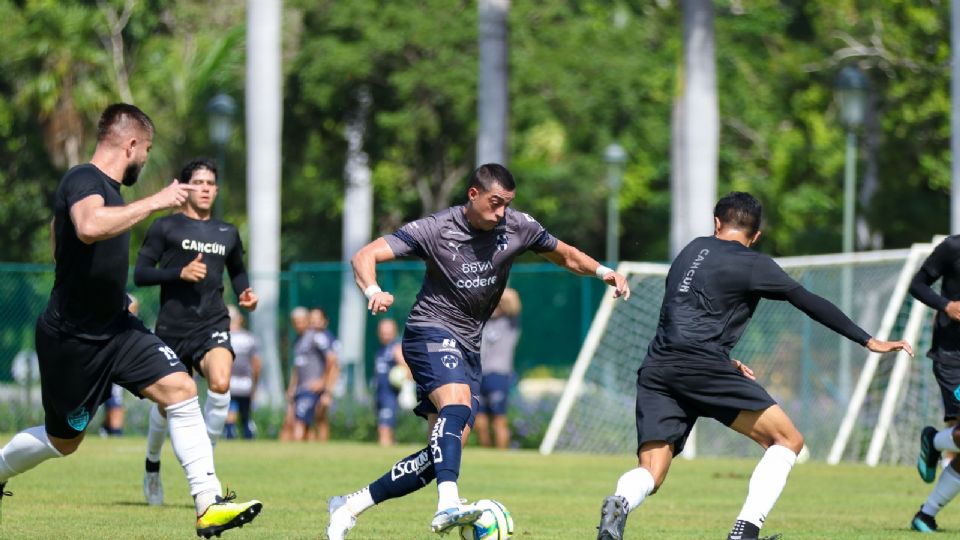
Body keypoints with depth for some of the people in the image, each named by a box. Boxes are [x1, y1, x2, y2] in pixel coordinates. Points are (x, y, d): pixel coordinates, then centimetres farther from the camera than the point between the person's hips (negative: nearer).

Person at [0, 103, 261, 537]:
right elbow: (89, 227, -45)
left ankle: (209, 504, -11)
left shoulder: (105, 186, 9)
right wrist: (154, 202, -38)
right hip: (71, 338, -8)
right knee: (64, 440, 8)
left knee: (182, 390, -9)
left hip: (114, 328, 8)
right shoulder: (84, 180, -21)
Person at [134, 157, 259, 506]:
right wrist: (180, 273, -17)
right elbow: (139, 274, -4)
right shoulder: (165, 227, 1)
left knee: (221, 383, -27)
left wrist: (245, 294, 8)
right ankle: (152, 465, 35)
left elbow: (238, 271, 29)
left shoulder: (227, 234, 13)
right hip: (173, 327, -2)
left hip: (212, 324, 2)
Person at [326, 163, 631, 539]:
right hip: (431, 331, -6)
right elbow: (365, 256, -18)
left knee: (446, 450, -2)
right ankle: (448, 505, -50)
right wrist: (373, 291, -40)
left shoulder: (517, 227, -1)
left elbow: (565, 256, 16)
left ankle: (350, 506, 10)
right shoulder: (436, 229, -14)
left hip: (468, 347, 6)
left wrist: (603, 272, -4)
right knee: (457, 404, -35)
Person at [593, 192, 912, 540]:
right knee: (787, 440, 4)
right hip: (702, 366, -6)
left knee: (650, 473, 2)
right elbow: (810, 303, 3)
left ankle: (620, 504, -34)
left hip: (655, 369, 6)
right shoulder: (752, 264, 5)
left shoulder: (693, 250, 24)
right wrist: (869, 342, 6)